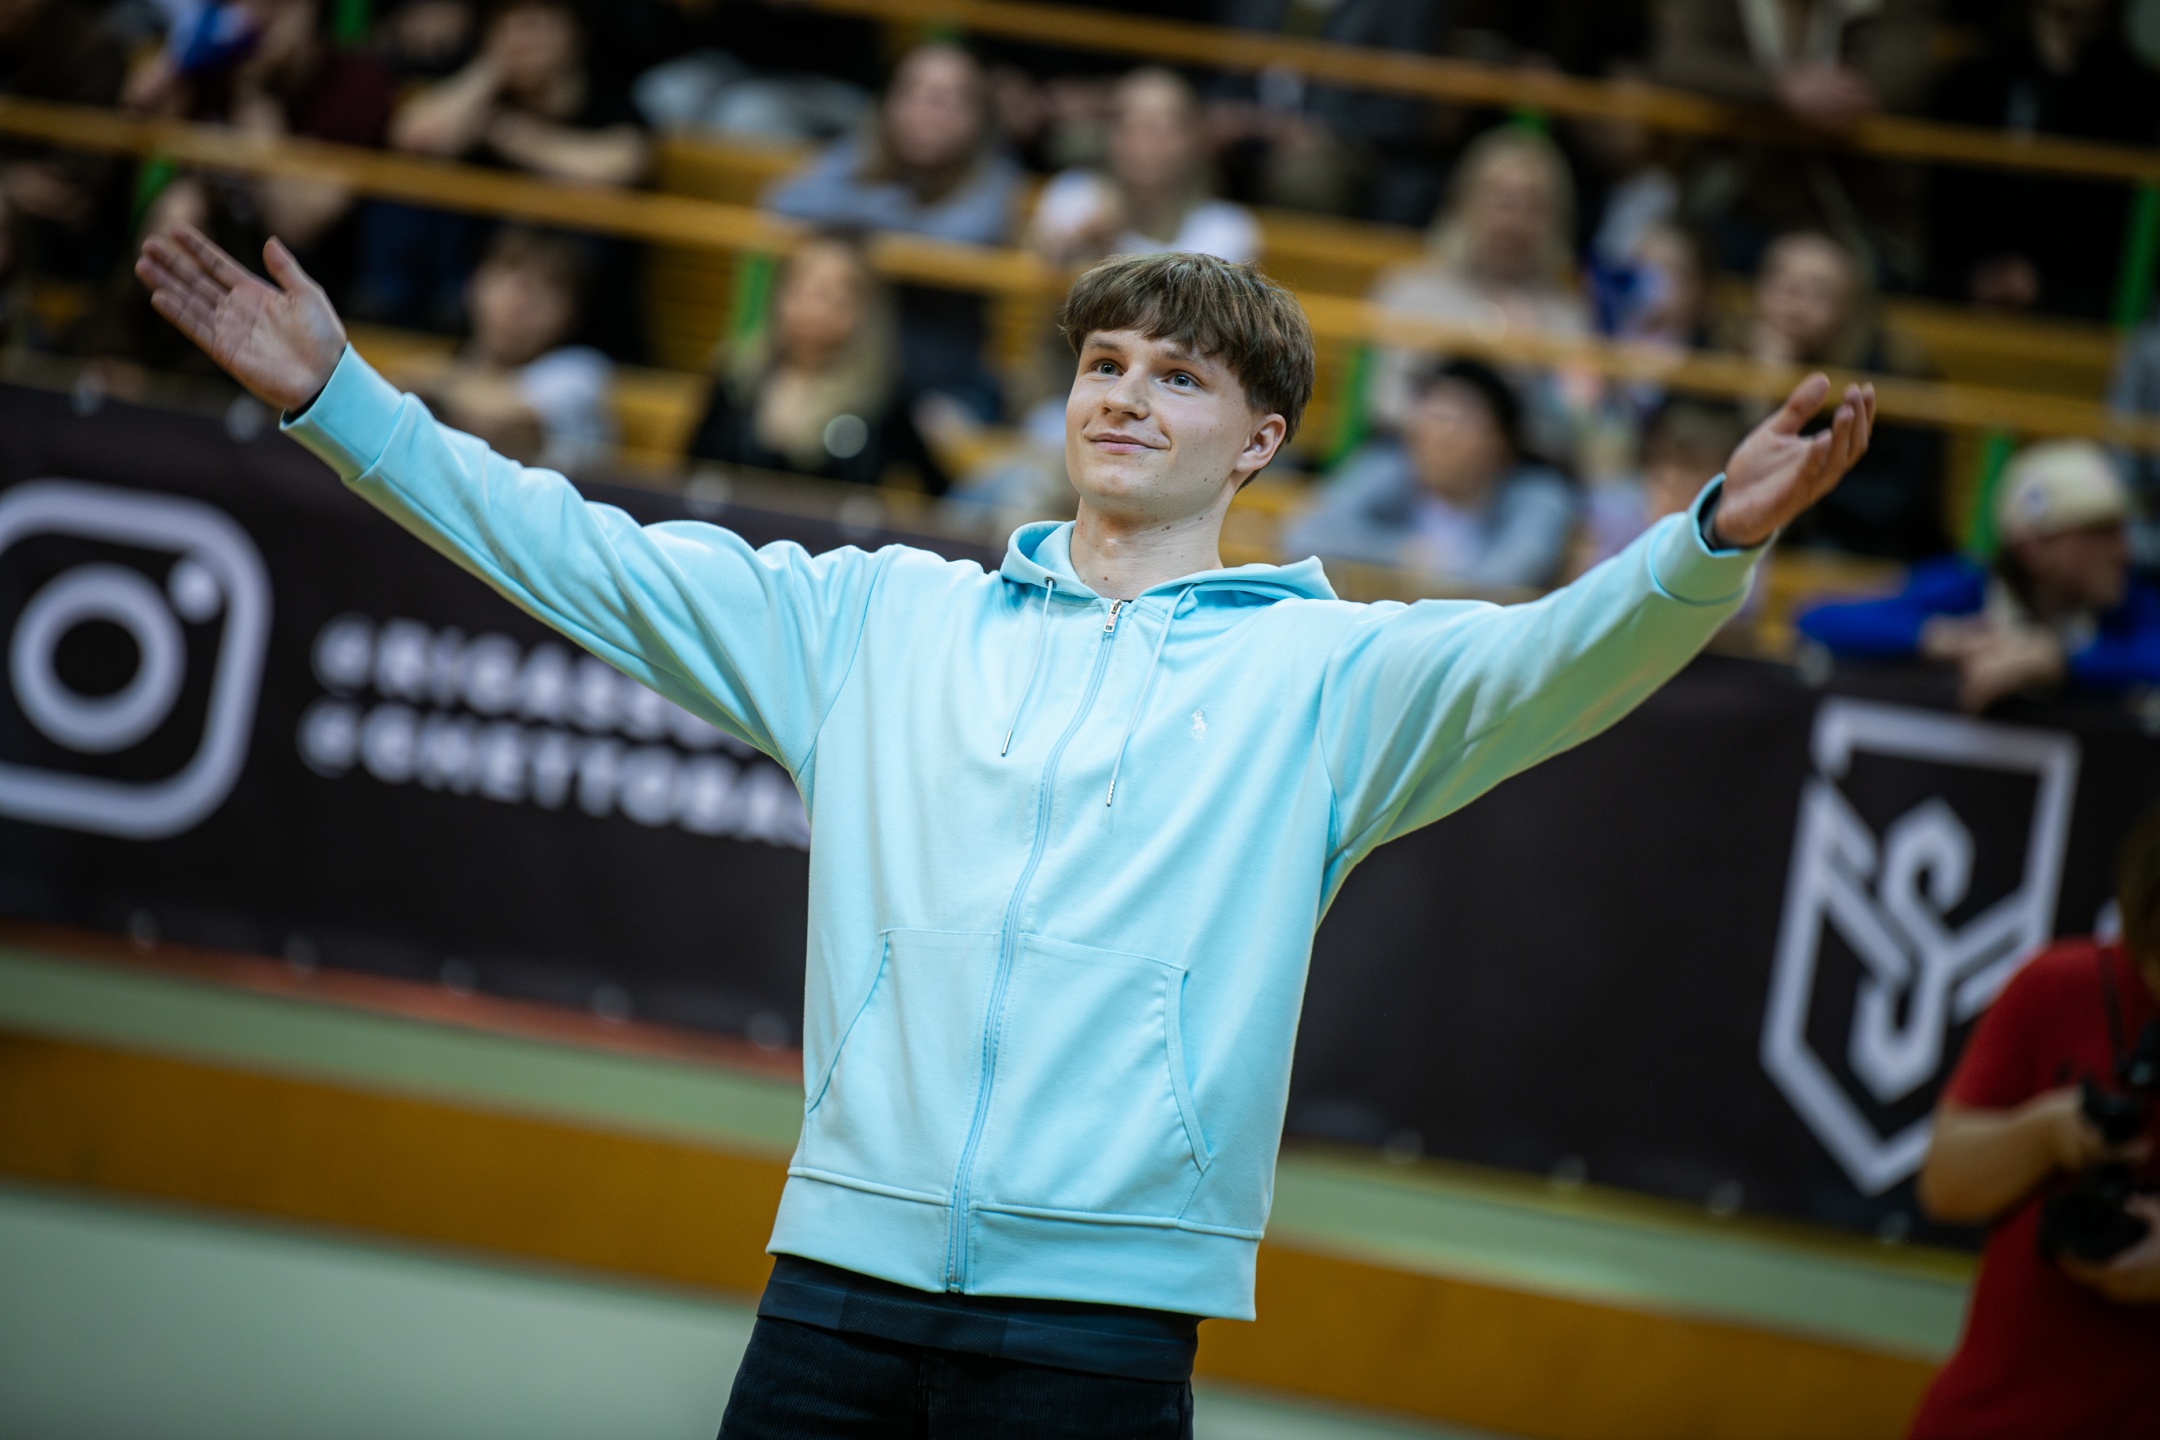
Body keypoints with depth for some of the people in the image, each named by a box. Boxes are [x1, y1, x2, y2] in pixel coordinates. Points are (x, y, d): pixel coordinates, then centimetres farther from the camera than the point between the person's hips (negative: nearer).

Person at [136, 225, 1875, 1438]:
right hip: (842, 1270, 3)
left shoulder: (1325, 669, 6)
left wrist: (1714, 540, -29)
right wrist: (341, 398, 6)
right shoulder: (882, 616, 14)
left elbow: (1551, 661, -10)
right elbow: (589, 556, 13)